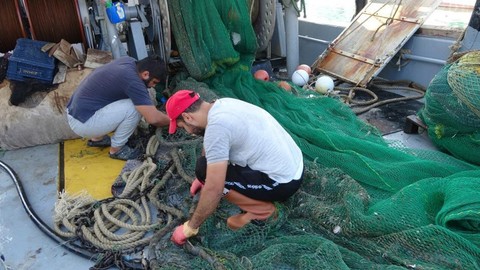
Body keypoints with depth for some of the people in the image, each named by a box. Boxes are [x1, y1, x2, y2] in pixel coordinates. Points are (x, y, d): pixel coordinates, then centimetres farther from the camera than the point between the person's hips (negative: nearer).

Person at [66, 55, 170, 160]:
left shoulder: (129, 61, 1)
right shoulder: (132, 81, -25)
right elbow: (153, 118, -24)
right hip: (82, 124, -9)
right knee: (134, 108, -20)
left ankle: (97, 138, 22)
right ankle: (116, 149, 1)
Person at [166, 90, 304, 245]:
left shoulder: (216, 127, -23)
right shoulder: (222, 105, 4)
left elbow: (213, 189, -23)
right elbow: (210, 147, 22)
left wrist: (189, 227, -10)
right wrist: (201, 178, 34)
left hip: (283, 181, -9)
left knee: (205, 170, -12)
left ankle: (262, 209, -2)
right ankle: (259, 195, 17)